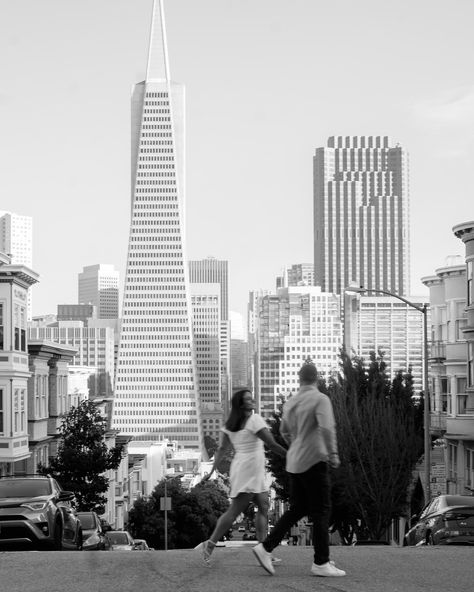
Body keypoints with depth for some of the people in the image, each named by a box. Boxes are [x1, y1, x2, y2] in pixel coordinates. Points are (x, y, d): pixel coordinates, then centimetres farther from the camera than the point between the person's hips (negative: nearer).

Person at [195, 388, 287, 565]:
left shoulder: (230, 425, 11)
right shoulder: (255, 419, -11)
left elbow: (222, 449, 7)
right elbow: (271, 444, -13)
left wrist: (212, 471, 6)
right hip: (249, 470, -9)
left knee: (263, 508, 9)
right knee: (235, 510, -8)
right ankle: (209, 545, -8)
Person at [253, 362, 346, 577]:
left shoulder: (290, 403, 11)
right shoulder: (320, 399, -11)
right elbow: (327, 427, -26)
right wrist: (333, 454, -19)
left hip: (295, 463, 7)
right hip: (314, 462, -7)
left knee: (297, 509, 14)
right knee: (321, 511, -1)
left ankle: (266, 548, 6)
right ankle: (321, 563, 1)